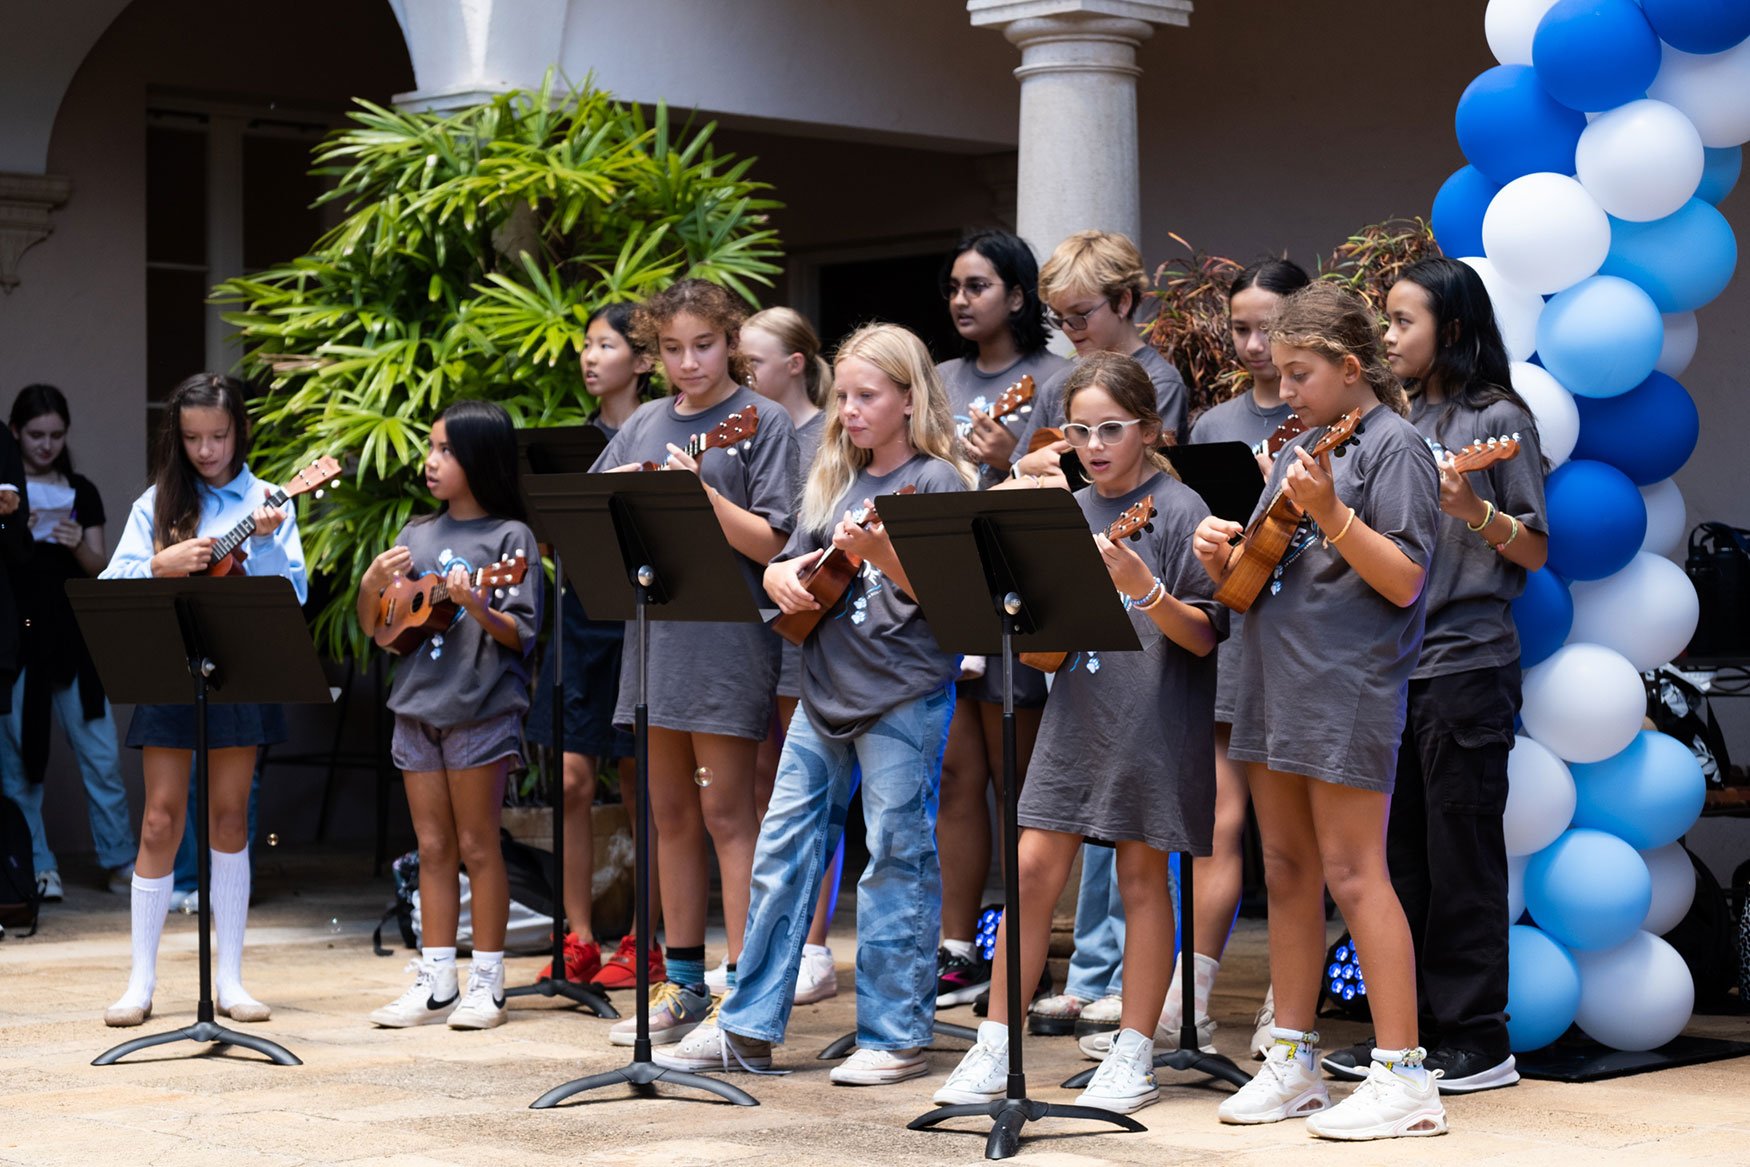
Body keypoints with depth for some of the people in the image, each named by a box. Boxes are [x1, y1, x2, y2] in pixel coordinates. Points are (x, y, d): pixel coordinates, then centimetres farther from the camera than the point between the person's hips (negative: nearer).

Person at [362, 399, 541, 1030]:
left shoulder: (509, 536, -5)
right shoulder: (417, 535, 12)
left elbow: (521, 635, -11)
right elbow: (373, 627, 14)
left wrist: (478, 607, -28)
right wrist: (372, 585, -5)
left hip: (480, 708, -6)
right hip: (417, 705, 6)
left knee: (478, 846, 0)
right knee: (433, 848, 8)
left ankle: (486, 983, 6)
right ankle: (435, 983, 12)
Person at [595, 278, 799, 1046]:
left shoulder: (762, 423, -4)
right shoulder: (644, 426, 13)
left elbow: (771, 543, -11)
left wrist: (701, 493, -23)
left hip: (727, 636, -6)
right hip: (653, 629, 6)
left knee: (726, 813, -5)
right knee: (671, 815, 11)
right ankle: (683, 987, 19)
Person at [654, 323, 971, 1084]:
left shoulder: (936, 482, -5)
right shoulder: (833, 481, 15)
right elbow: (781, 567, 18)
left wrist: (880, 553, -29)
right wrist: (785, 580, -4)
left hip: (904, 695, -7)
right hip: (824, 688, 7)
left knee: (896, 859, -2)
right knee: (781, 851, 7)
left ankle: (895, 1035, 6)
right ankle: (748, 1028, 12)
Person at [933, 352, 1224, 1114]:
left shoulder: (1178, 510, -7)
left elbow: (1203, 637, -12)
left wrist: (1142, 587, -28)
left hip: (1154, 721, -5)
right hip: (1075, 713, 5)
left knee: (1141, 878, 3)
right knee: (1033, 870, 1)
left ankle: (1134, 1058, 12)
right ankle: (994, 1053, 7)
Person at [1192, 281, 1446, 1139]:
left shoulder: (1393, 446, -7)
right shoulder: (1297, 450, 17)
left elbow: (1403, 581, -15)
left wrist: (1328, 512, -24)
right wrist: (1221, 554, 0)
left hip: (1350, 687, -8)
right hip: (1275, 682, 8)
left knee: (1351, 874, -9)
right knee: (1287, 871, 11)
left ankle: (1403, 1078, -6)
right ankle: (1293, 1065, 19)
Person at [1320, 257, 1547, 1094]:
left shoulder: (1498, 421, -6)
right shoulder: (1408, 421, 15)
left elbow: (1535, 552, -7)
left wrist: (1472, 509, -23)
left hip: (1467, 664, -7)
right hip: (1396, 661, 7)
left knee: (1461, 856, -4)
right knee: (1400, 853, 10)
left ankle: (1478, 1040, 3)